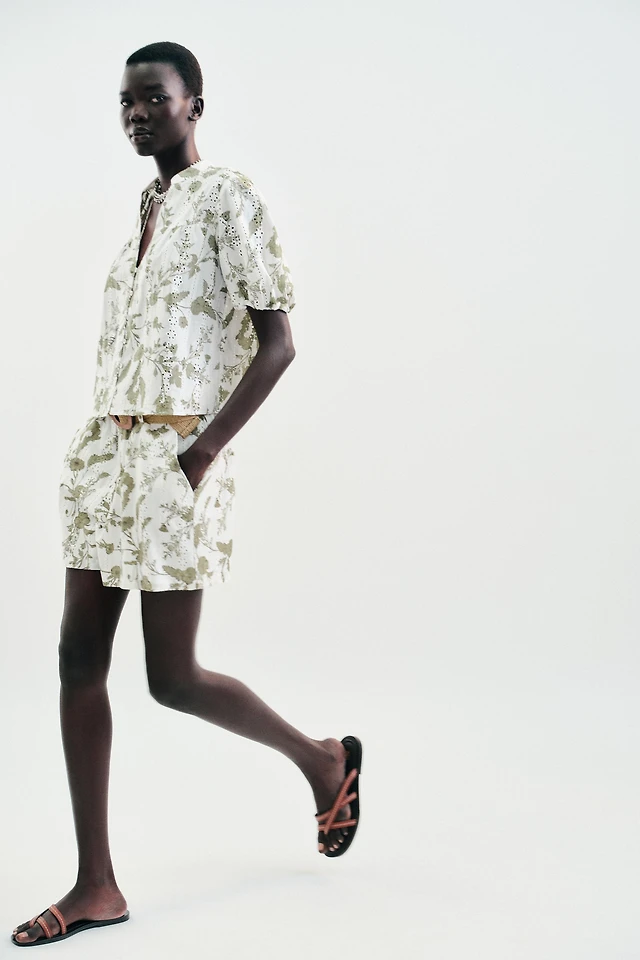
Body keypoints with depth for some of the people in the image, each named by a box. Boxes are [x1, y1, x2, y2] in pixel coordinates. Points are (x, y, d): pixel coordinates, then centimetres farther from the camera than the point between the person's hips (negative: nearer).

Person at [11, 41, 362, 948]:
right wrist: (100, 442, 12)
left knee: (173, 676, -3)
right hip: (105, 450, 8)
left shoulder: (227, 198, -5)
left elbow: (276, 344, -11)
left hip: (174, 455, -8)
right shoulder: (144, 209, 19)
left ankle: (324, 759, 24)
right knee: (80, 658, 3)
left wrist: (203, 451, -17)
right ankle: (97, 885, 11)